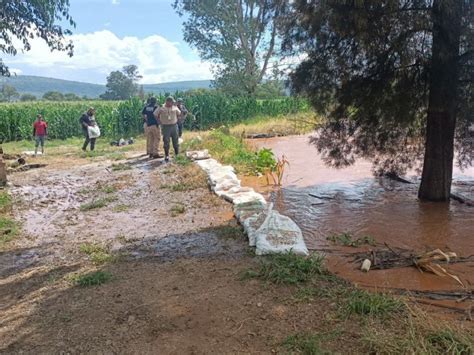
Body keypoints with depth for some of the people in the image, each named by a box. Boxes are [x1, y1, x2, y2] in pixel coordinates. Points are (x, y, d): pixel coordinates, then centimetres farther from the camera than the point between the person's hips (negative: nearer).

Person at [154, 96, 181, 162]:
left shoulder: (174, 107, 4)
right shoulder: (161, 108, -5)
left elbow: (179, 113, 21)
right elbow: (155, 115, 3)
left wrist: (175, 120, 12)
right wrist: (160, 121, 0)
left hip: (174, 126, 3)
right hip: (165, 127, -3)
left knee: (175, 141, 8)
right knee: (166, 142, 1)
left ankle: (177, 154, 20)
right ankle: (167, 156, 10)